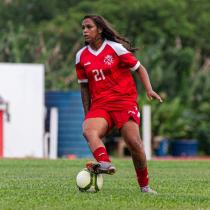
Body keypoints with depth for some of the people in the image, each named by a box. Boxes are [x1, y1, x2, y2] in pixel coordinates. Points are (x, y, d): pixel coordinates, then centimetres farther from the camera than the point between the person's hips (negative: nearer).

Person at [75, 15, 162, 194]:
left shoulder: (115, 48, -1)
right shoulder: (81, 56, 11)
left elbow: (139, 68, 4)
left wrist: (149, 89, -10)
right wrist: (87, 113, 15)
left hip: (124, 101, -3)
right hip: (99, 105, 3)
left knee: (134, 143, -16)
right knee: (88, 130, -30)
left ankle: (144, 186, 0)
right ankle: (105, 164, -52)